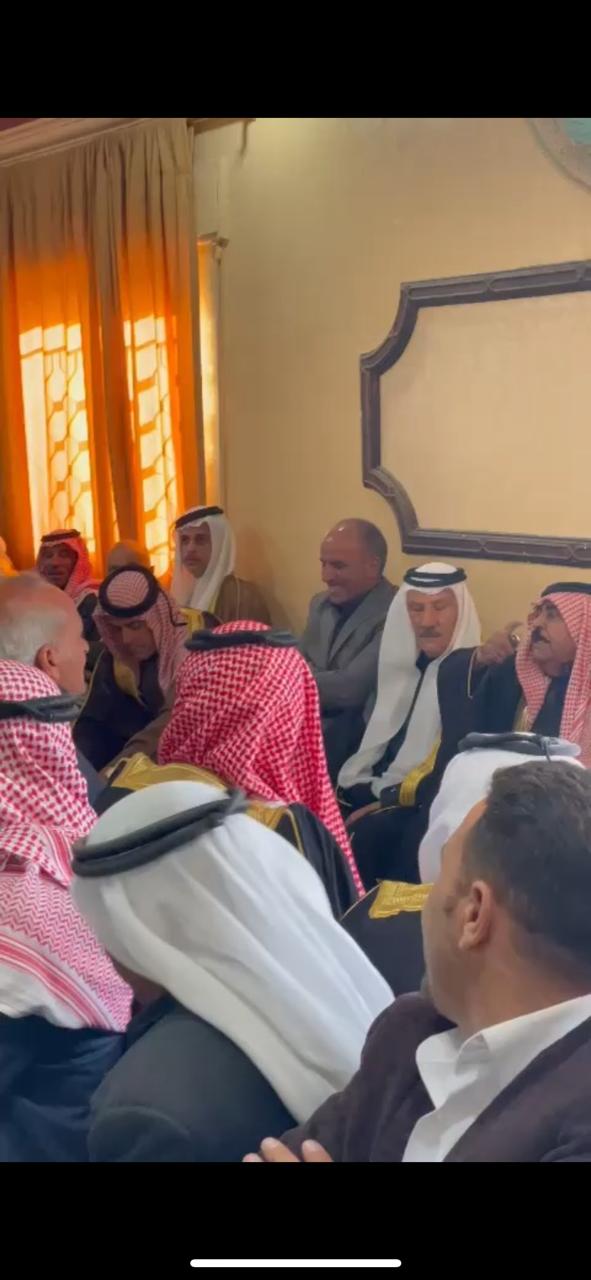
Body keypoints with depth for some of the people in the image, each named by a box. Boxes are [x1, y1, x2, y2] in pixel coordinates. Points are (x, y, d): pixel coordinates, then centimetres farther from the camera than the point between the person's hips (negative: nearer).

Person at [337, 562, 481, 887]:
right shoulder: (406, 661, 12)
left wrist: (390, 800, -15)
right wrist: (350, 788, 2)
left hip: (432, 804, -7)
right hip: (380, 788, 7)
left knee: (368, 834, -30)